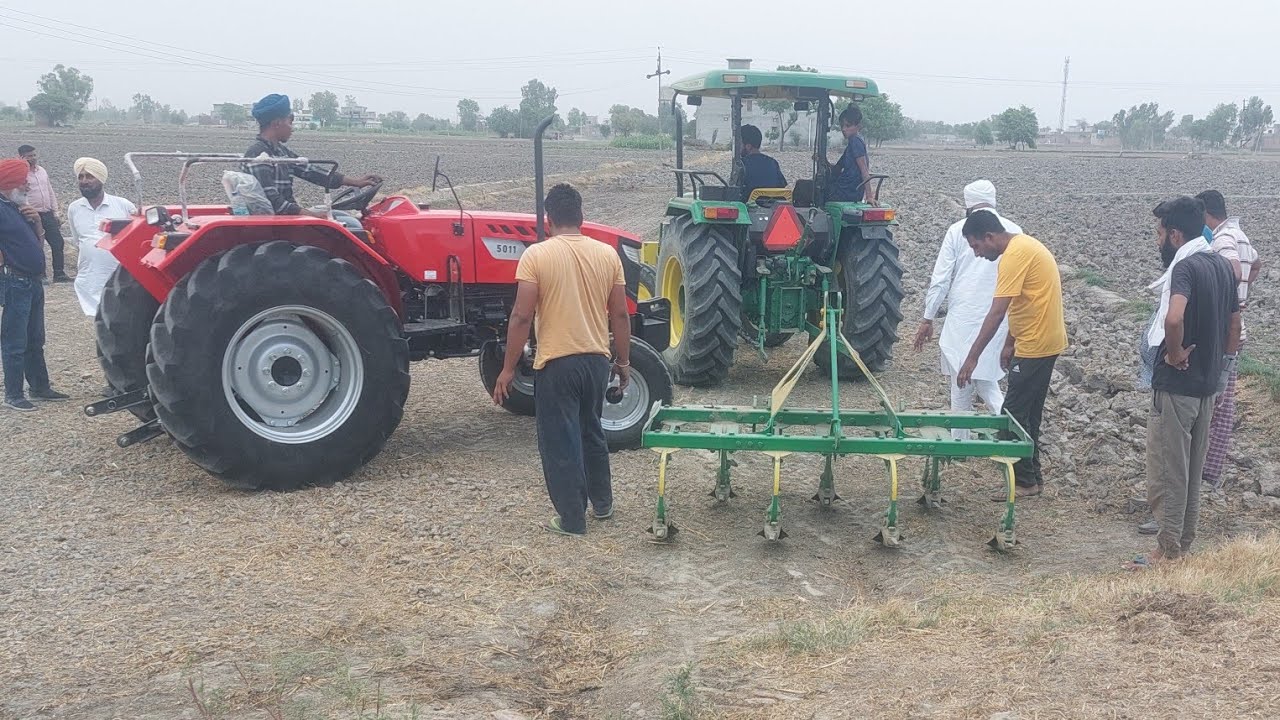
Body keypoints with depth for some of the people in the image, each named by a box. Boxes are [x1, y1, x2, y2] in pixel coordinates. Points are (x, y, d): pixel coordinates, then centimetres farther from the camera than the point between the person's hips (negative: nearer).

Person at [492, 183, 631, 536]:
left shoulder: (536, 255, -11)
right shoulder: (607, 254, 1)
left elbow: (521, 316, -14)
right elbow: (620, 315, 4)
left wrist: (508, 369, -7)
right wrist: (624, 362, 15)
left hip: (556, 363, -5)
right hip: (596, 360, 5)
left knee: (561, 442, 6)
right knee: (591, 431, 24)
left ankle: (572, 519, 12)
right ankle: (602, 501, 34)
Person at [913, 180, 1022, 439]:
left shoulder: (958, 230, -2)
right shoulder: (1013, 231, 3)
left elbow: (940, 279, -3)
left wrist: (928, 319, 3)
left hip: (962, 319, -2)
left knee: (961, 386, 6)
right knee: (985, 381, 13)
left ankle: (960, 444, 12)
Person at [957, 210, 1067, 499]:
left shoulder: (1014, 255, -20)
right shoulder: (1023, 245, 11)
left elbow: (996, 313, -25)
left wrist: (972, 358, -24)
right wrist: (1010, 343, 19)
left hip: (1035, 346, -10)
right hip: (1044, 342, 10)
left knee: (1014, 414, -3)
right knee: (1029, 414, 16)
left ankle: (1025, 481, 4)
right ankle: (1032, 476, 23)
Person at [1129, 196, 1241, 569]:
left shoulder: (1185, 266, -18)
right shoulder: (1222, 265, 9)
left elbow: (1174, 318, -36)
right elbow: (1234, 330, 15)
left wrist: (1175, 353, -20)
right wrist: (1213, 361, 20)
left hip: (1176, 385, -9)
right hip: (1207, 385, 9)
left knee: (1166, 472, -1)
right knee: (1192, 471, 16)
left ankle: (1168, 552, 4)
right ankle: (1184, 545, 24)